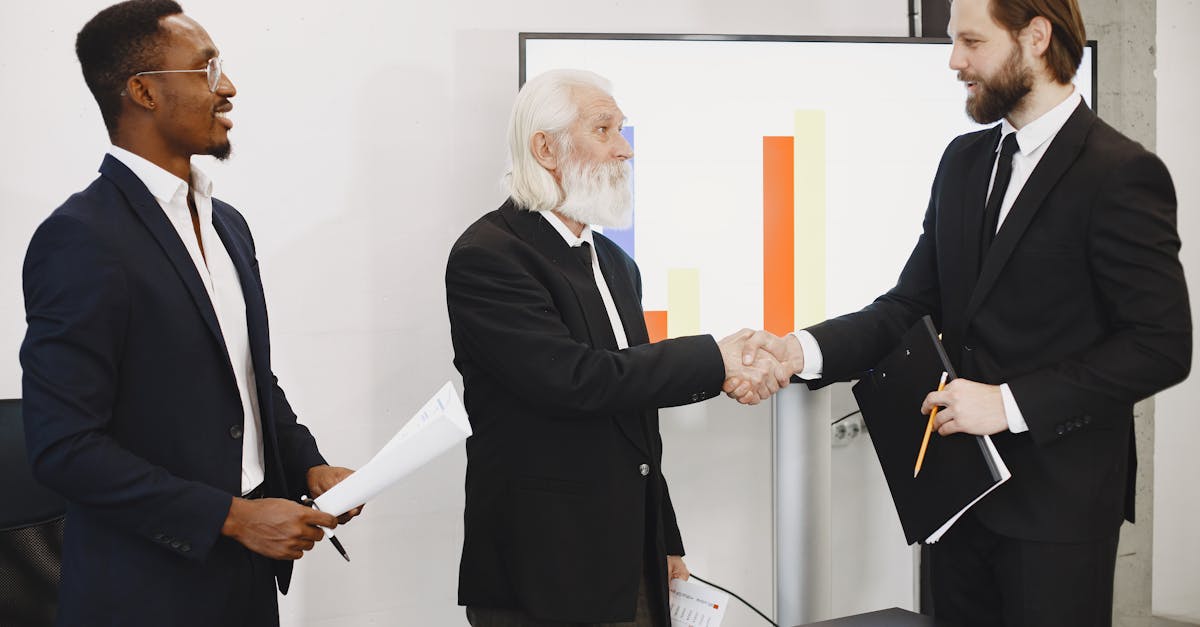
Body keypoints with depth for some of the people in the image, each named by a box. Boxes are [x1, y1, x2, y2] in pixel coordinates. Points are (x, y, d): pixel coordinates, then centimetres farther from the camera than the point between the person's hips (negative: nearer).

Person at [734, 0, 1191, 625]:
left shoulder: (1122, 174, -13)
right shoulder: (963, 161, 9)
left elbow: (1162, 345, -15)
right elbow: (912, 303, 6)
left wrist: (1011, 403, -19)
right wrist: (801, 350, -10)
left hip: (1056, 502, -6)